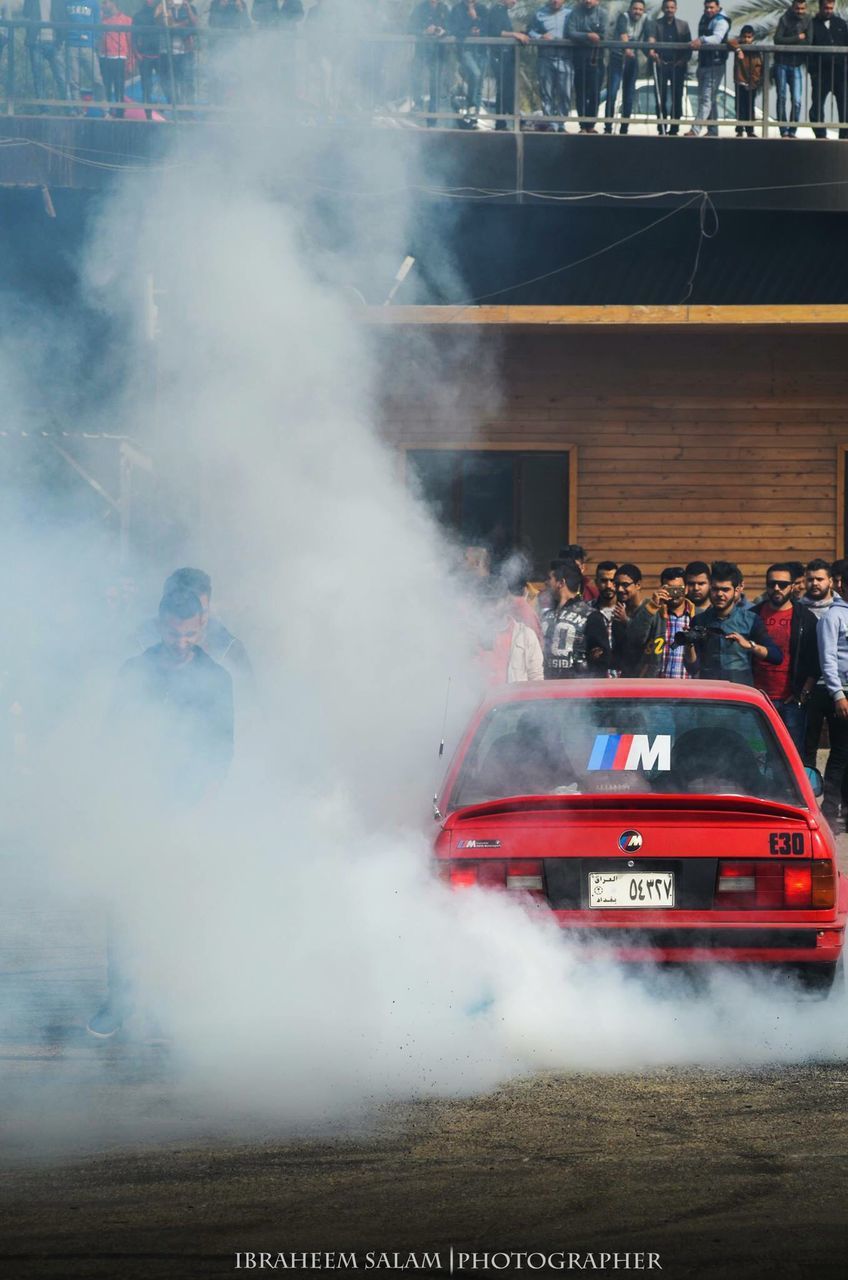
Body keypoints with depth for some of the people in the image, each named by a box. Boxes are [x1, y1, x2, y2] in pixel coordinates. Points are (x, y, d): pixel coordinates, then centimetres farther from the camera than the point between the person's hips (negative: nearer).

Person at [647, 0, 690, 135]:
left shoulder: (683, 25, 13)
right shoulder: (656, 24, 7)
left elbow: (689, 46, 8)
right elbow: (651, 39, -11)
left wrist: (684, 60, -8)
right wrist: (651, 50, -32)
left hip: (678, 65, 1)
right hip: (661, 64, -1)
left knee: (677, 98, -1)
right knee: (661, 97, -2)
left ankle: (674, 129, 3)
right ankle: (661, 129, 2)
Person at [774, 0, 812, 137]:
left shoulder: (808, 20, 2)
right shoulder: (785, 19, -4)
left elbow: (808, 42, -4)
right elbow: (777, 39, -12)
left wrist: (789, 42, -11)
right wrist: (797, 38, -12)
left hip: (797, 65, 1)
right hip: (782, 64, -1)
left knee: (796, 100, -5)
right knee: (782, 98, 1)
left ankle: (792, 131, 4)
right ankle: (784, 131, 6)